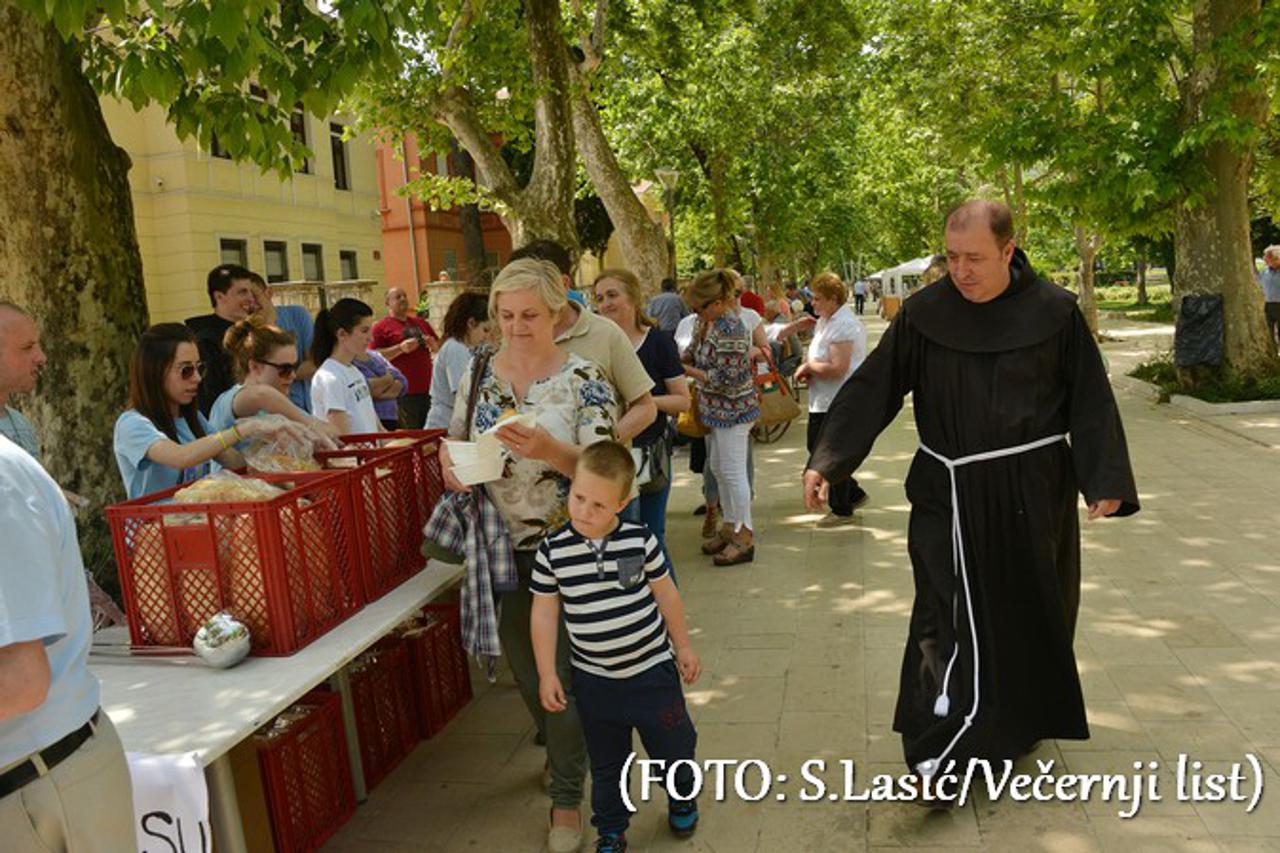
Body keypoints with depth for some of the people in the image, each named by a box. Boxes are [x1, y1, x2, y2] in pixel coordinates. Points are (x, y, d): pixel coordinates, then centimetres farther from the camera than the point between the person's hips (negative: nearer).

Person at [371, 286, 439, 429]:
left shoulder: (420, 323, 18)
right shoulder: (381, 327, 1)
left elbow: (439, 348, 26)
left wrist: (433, 344, 3)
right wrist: (400, 348, -17)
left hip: (427, 389, 6)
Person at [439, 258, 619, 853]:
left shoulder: (584, 379, -12)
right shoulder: (478, 374, 1)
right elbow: (455, 442, 12)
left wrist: (550, 451, -35)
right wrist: (449, 460, -12)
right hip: (502, 547, 5)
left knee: (563, 668, 4)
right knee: (524, 664, 19)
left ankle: (566, 797, 23)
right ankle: (560, 748, 47)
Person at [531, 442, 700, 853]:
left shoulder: (641, 540, -15)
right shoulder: (553, 550, -14)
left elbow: (666, 594, -1)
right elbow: (544, 612, -5)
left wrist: (683, 646, 7)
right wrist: (547, 673, -3)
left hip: (652, 669, 0)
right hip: (594, 680, 0)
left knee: (673, 746, 18)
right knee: (606, 764, 19)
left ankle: (682, 796, 49)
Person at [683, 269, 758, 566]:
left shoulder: (730, 331, -25)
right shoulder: (707, 321, 3)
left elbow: (725, 380, -25)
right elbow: (695, 351, 17)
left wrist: (686, 370, -16)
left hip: (732, 411, -10)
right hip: (714, 409, 10)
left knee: (732, 472, -2)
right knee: (718, 469, 17)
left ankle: (744, 537, 11)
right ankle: (730, 527, 31)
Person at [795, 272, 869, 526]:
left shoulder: (844, 326, -20)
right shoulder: (824, 321, 12)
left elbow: (837, 368, -27)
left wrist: (809, 366, -13)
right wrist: (807, 368, 2)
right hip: (824, 400, 11)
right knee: (815, 447, 17)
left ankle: (842, 509, 17)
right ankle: (853, 495, 30)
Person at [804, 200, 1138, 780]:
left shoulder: (1054, 312, -5)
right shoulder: (924, 314, -5)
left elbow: (1091, 401, 1)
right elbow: (872, 388, -7)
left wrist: (1106, 479, -4)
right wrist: (826, 462, -15)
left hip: (1033, 492, 1)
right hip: (950, 493, -1)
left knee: (1031, 611, 15)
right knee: (950, 612, -4)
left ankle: (1023, 720, 38)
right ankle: (938, 750, 3)